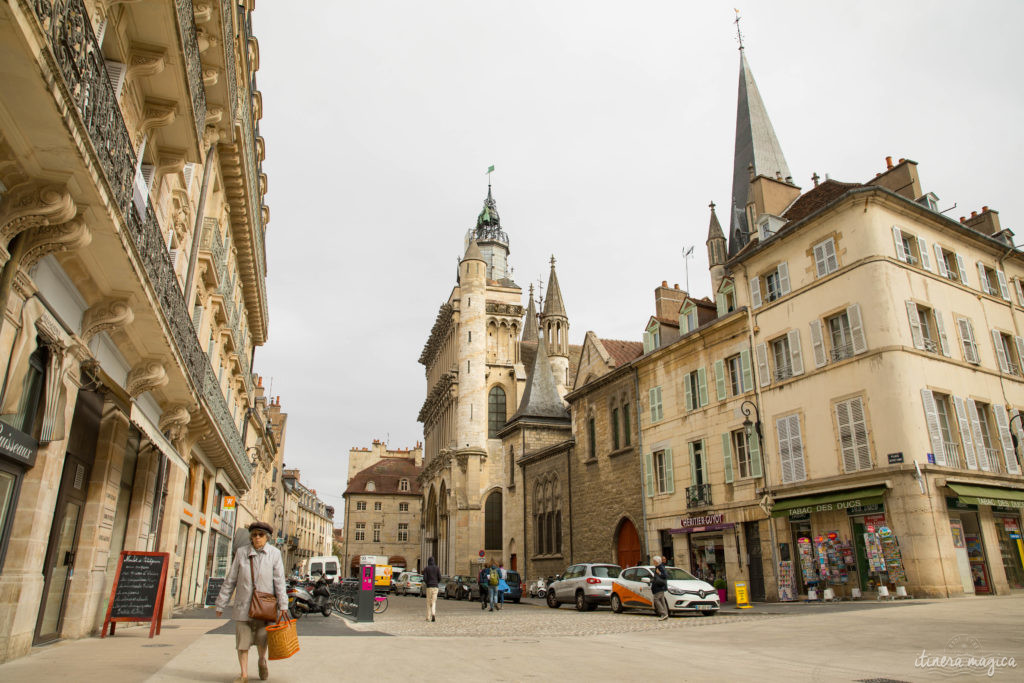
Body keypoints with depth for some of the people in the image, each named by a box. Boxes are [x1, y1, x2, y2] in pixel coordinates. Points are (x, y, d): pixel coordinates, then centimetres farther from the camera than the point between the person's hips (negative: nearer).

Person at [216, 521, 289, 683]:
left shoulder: (274, 553, -1)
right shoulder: (241, 552, 2)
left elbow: (279, 581, -4)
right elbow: (230, 580, 7)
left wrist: (283, 606, -10)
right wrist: (221, 604, 7)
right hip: (243, 603, 1)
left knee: (261, 638, -1)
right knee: (242, 639, 3)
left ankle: (262, 661, 30)